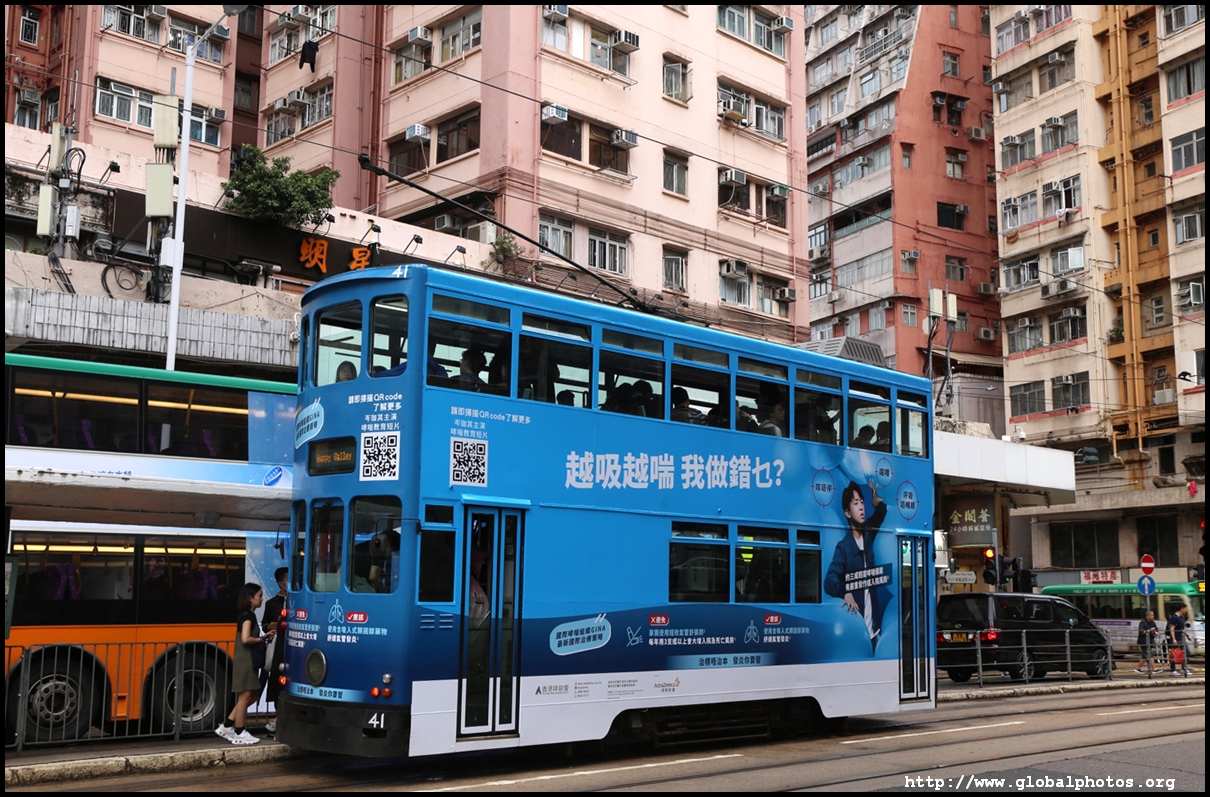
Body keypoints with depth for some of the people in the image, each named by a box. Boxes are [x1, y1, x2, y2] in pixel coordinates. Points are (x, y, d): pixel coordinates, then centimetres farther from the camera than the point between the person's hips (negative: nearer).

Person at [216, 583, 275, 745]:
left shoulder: (247, 615, 16)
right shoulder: (248, 616, -14)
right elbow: (246, 639, -23)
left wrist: (264, 636, 6)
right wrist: (263, 639, -10)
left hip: (248, 662, 10)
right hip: (245, 662, -10)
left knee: (252, 695, 13)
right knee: (245, 696, -3)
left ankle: (227, 726, 16)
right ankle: (239, 733, 5)